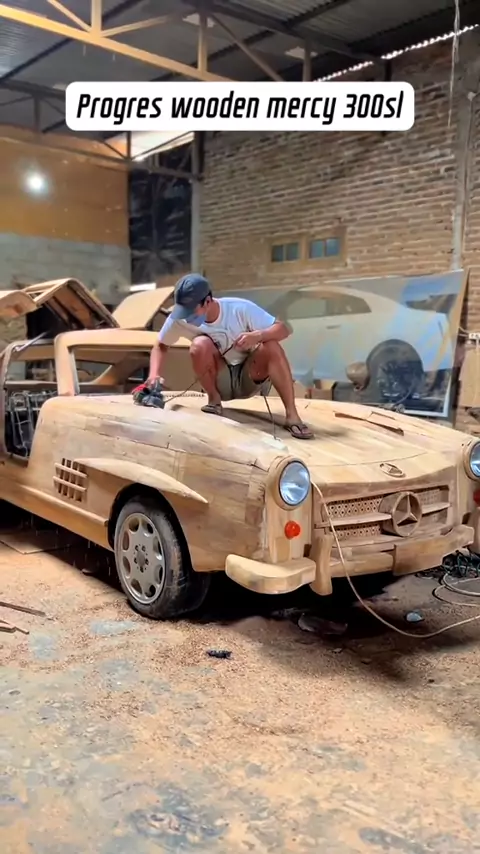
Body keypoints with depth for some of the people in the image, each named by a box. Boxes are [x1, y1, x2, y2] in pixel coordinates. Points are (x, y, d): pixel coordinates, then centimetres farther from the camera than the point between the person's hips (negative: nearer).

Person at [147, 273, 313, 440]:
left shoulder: (240, 309, -22)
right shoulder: (179, 318, -17)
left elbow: (283, 329, -20)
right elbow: (161, 346, -2)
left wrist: (257, 335, -40)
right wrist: (154, 374, -20)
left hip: (250, 378, 0)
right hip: (220, 382, 1)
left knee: (271, 346, -31)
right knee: (200, 345, -29)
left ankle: (292, 416, -27)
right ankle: (214, 400, -7)